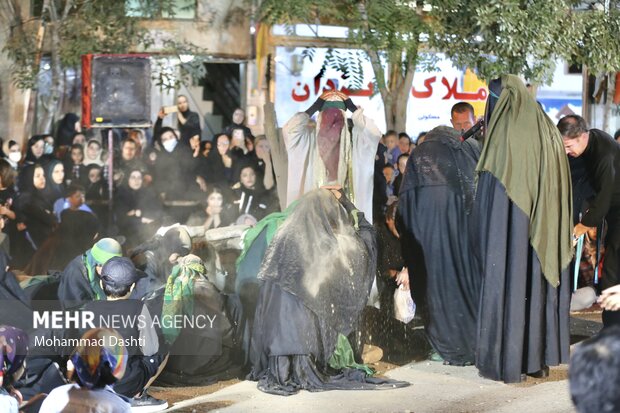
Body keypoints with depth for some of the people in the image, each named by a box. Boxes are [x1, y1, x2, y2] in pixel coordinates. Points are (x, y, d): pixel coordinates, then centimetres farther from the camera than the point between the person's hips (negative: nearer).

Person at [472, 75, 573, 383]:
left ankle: (505, 361, 1)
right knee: (539, 282, 12)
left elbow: (488, 189, -11)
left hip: (509, 228, -6)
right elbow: (560, 189, 11)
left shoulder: (504, 132, -10)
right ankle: (539, 357, 16)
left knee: (507, 282, -1)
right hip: (542, 228, 6)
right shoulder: (547, 131, 9)